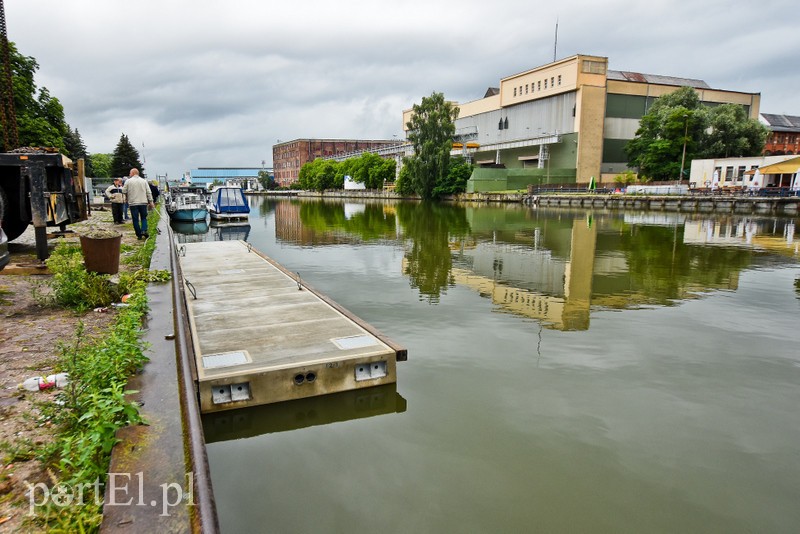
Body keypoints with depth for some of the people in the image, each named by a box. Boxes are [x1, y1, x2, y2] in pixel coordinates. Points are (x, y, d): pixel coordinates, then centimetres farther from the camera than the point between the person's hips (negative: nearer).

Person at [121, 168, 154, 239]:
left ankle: (139, 235, 4)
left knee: (135, 219, 4)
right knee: (144, 218, 12)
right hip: (143, 202, 2)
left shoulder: (128, 181, -1)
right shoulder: (144, 181, 6)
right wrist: (151, 201, 5)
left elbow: (124, 192, 2)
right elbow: (148, 192, 3)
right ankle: (144, 230, -9)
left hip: (133, 203, -2)